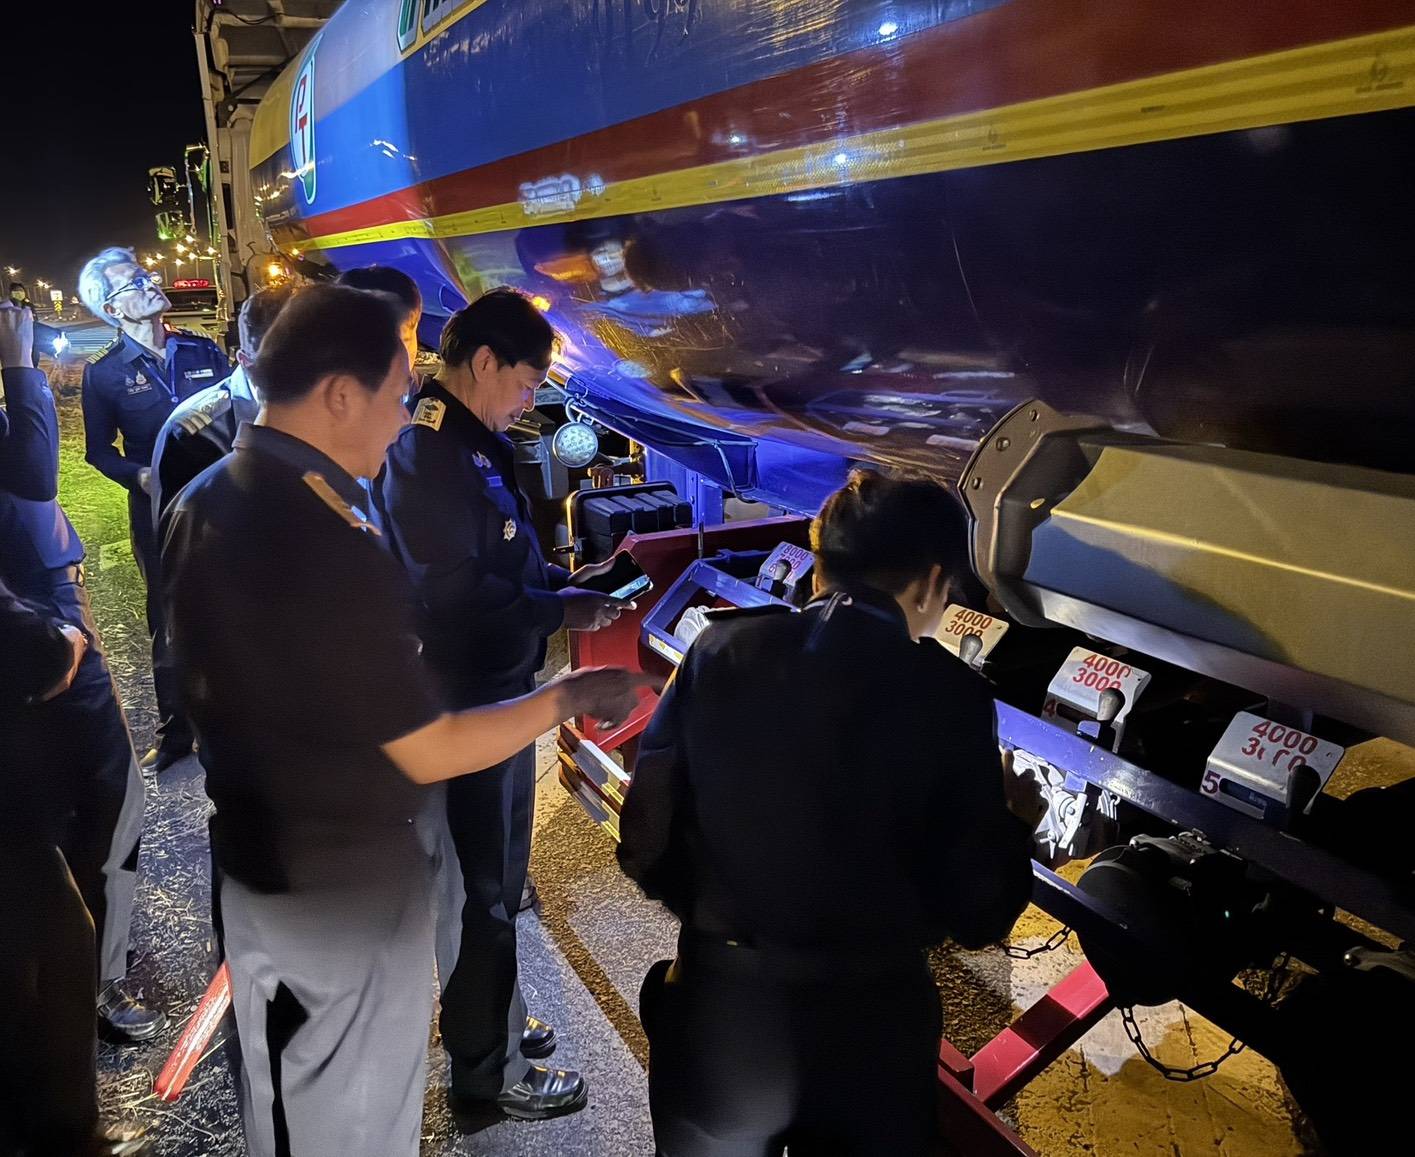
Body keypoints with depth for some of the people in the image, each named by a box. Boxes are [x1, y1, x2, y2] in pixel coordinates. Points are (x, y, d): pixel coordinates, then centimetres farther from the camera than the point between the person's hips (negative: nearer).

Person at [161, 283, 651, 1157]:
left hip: (253, 857, 8)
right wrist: (570, 696, -13)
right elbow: (431, 753, -25)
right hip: (348, 887, -8)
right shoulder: (334, 551, -32)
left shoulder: (202, 505, -4)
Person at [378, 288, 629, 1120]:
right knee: (482, 887, 5)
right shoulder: (424, 453, -22)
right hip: (467, 701, -10)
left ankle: (493, 1019, 42)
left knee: (500, 871, 22)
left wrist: (569, 581, 3)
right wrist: (561, 612, -18)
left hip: (502, 687, 10)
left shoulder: (480, 440, 10)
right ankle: (489, 1068, 24)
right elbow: (456, 594, -27)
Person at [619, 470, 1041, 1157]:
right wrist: (1015, 828, 11)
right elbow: (977, 914, -10)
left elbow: (647, 841, -4)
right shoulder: (948, 693, -14)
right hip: (864, 1025, -2)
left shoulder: (722, 651, -8)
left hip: (716, 1012, 2)